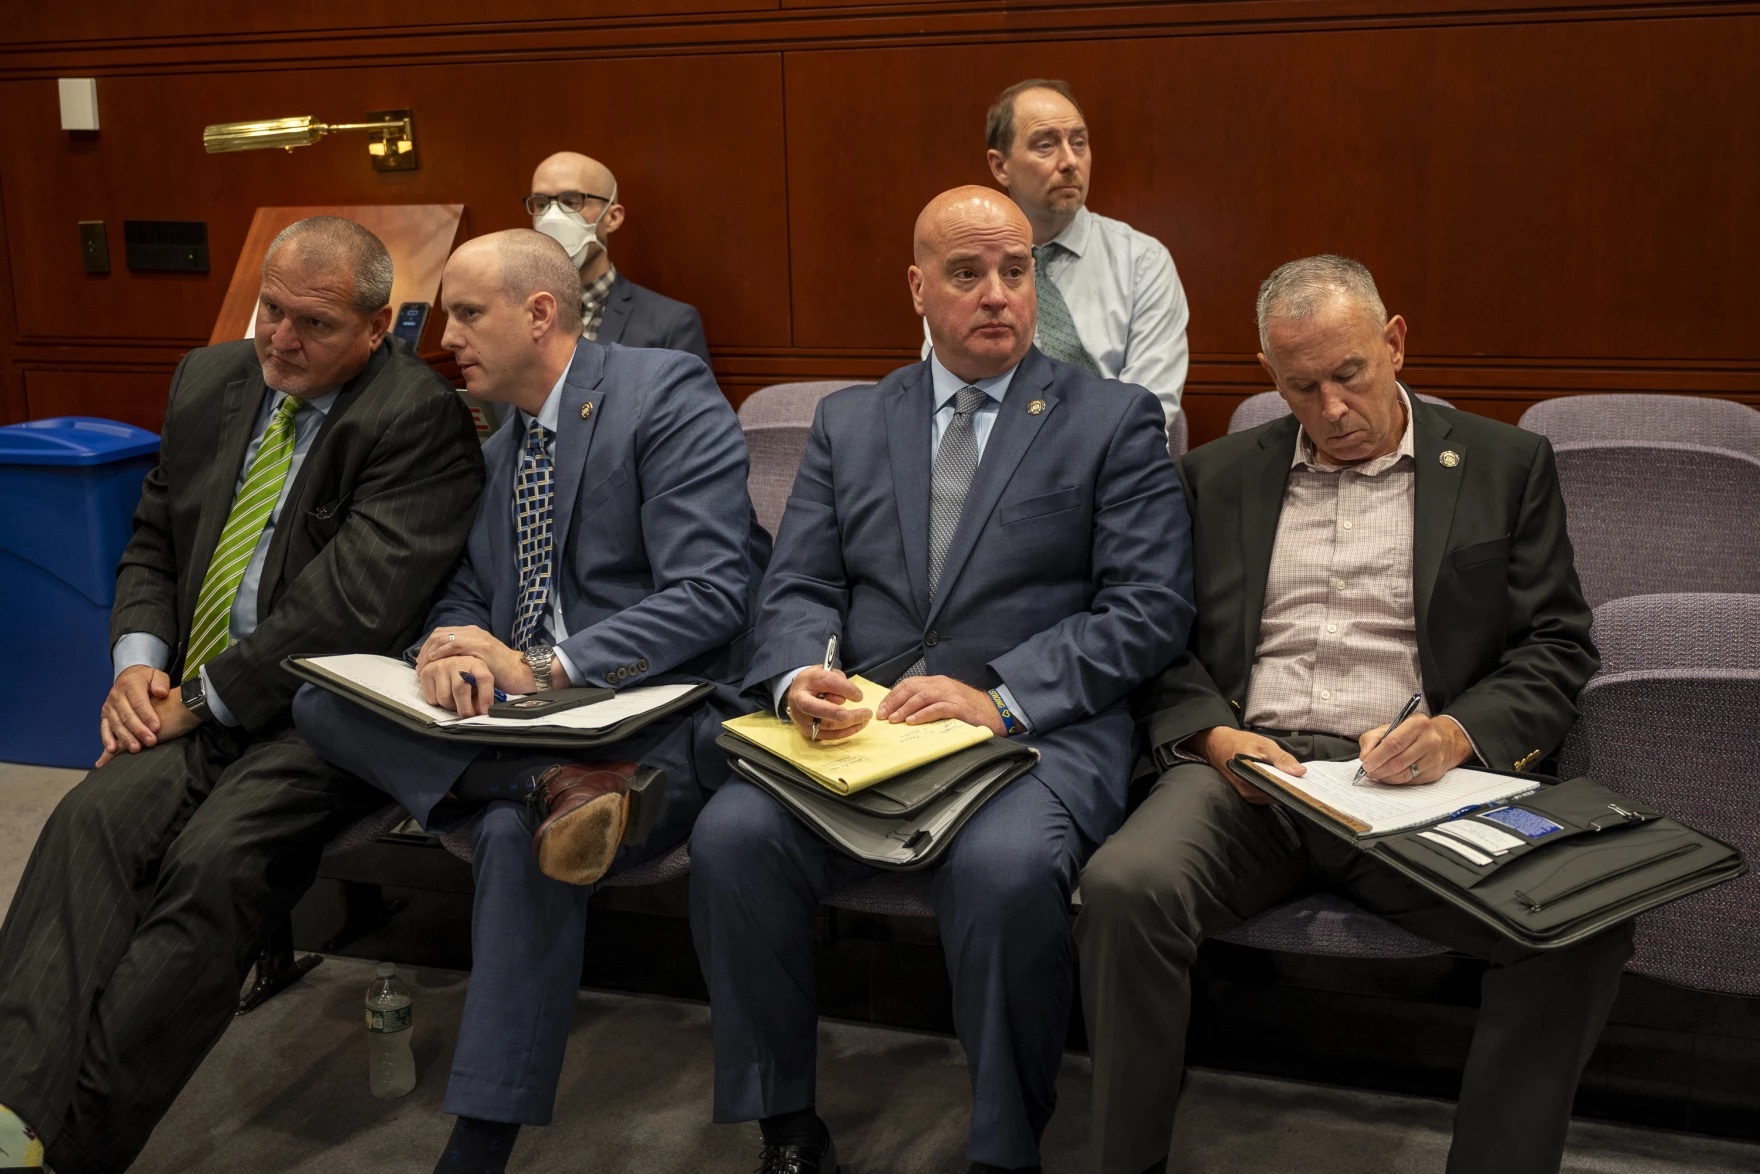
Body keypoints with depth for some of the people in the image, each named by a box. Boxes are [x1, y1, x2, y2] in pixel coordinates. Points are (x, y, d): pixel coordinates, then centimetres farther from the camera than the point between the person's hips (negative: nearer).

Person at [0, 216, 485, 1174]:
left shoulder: (419, 422, -10)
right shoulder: (208, 382, 14)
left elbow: (348, 607, -18)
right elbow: (152, 544, 21)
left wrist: (203, 701, -12)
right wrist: (138, 661, 2)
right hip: (193, 702, 6)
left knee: (213, 861, -28)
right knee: (92, 819, -23)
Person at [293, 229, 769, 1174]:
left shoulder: (668, 397, -5)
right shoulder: (497, 448, 20)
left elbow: (712, 596, -15)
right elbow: (464, 592, 17)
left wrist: (541, 668, -21)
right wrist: (454, 651, -9)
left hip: (657, 715, -7)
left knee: (517, 833, -34)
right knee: (321, 701, -13)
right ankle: (557, 786, -28)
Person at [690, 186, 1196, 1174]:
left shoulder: (1115, 420, 6)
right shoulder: (849, 423, 17)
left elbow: (1151, 609, -4)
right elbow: (797, 590, 12)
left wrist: (1000, 696, -17)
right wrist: (797, 679, -13)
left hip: (1039, 731, -3)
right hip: (861, 724, 3)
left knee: (1004, 868, -34)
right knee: (731, 834, -23)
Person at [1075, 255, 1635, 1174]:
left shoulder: (1506, 466, 13)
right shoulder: (1216, 477, 17)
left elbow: (1558, 648, 7)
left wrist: (1457, 732, -13)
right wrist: (1213, 735, -8)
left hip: (1419, 784, 0)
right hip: (1248, 766, 1)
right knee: (1122, 889, -30)